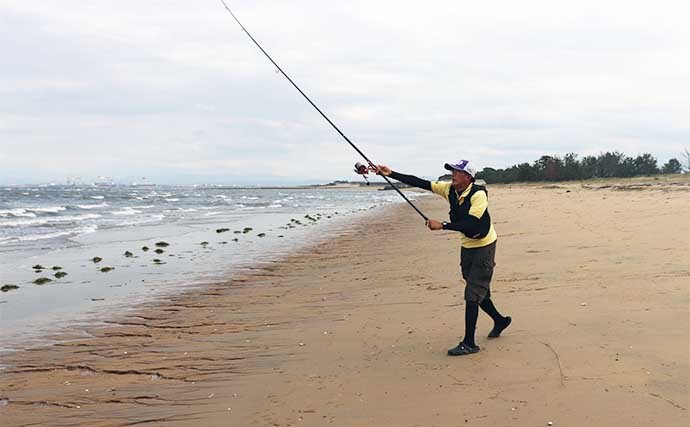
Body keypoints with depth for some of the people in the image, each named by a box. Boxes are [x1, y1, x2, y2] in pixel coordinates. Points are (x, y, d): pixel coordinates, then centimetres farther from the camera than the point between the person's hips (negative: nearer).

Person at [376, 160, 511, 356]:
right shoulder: (448, 189, -4)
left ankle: (469, 343, -4)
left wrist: (442, 225, -37)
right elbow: (419, 183, -8)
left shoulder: (478, 194, -24)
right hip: (466, 246, 7)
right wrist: (391, 174, -14)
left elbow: (470, 224, -34)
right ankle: (500, 320, 42)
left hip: (483, 246, -7)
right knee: (478, 291, 18)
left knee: (473, 295, -9)